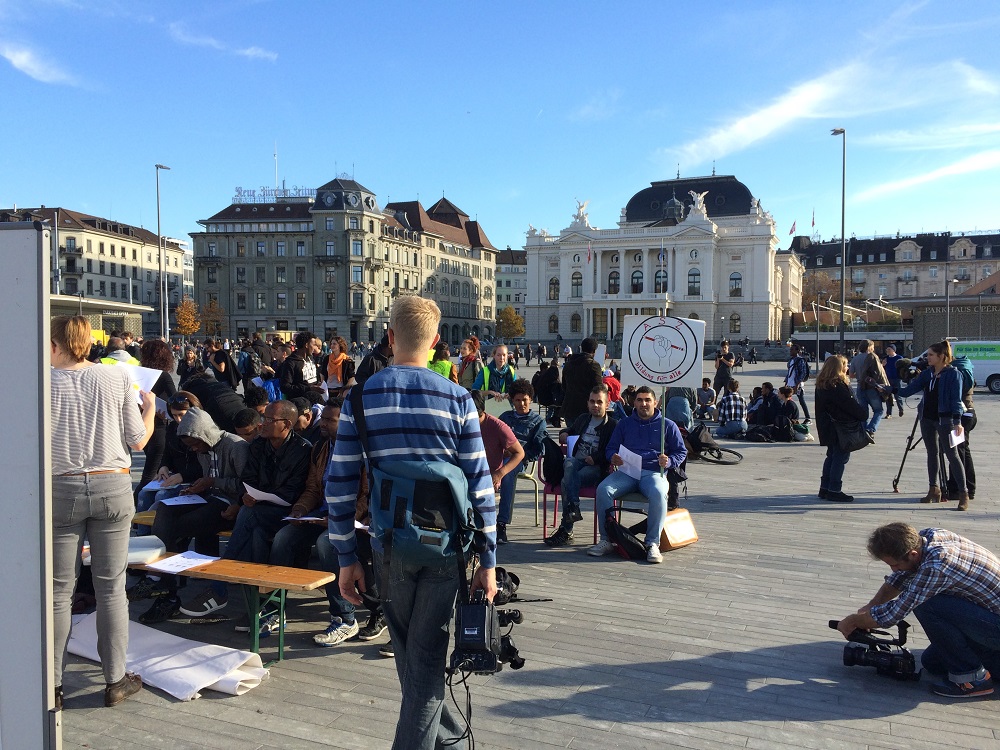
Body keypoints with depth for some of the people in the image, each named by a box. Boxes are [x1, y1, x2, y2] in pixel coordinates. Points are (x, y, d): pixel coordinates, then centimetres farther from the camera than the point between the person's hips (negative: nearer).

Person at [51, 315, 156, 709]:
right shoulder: (118, 377, -2)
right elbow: (138, 441, 4)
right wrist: (150, 407, 20)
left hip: (61, 489, 0)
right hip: (112, 487, 0)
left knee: (58, 591, 9)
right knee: (111, 588, 8)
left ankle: (52, 685, 17)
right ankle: (116, 680, 16)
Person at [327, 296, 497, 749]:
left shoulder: (360, 398, -3)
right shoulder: (457, 399, -6)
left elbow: (340, 484, -3)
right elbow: (479, 485, -7)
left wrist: (347, 559, 5)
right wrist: (488, 562, 1)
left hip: (389, 547, 2)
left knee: (408, 651, 21)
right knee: (427, 656, 9)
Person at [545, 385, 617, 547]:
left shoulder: (613, 425, 8)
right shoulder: (583, 419, 27)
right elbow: (568, 431, 45)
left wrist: (595, 458, -16)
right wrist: (564, 435, 21)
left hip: (597, 467, -4)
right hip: (577, 460, 4)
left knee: (567, 482, -32)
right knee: (569, 464, -36)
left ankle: (566, 531, -30)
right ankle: (574, 508, -45)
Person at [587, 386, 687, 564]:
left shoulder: (667, 425, 16)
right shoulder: (624, 424, 22)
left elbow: (681, 452, 14)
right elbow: (610, 448, 20)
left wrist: (669, 461, -7)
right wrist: (613, 457, -5)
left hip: (654, 472, -2)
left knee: (658, 493, -38)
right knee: (603, 489, -28)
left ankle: (653, 544, -29)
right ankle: (606, 540, -20)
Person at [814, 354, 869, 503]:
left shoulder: (822, 384, 9)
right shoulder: (838, 385, -19)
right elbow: (850, 404, -17)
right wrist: (864, 414, -2)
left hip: (828, 426, 9)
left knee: (832, 455, 15)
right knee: (841, 456, -2)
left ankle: (825, 488, 20)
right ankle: (834, 490, 0)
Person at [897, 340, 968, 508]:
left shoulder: (953, 374, -8)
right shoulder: (927, 373, 8)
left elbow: (956, 399, -12)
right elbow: (909, 390, 7)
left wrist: (957, 421, -17)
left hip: (945, 420, -6)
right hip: (927, 419, 7)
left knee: (952, 455, -5)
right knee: (932, 453, 13)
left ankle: (963, 494, -2)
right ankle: (934, 490, 22)